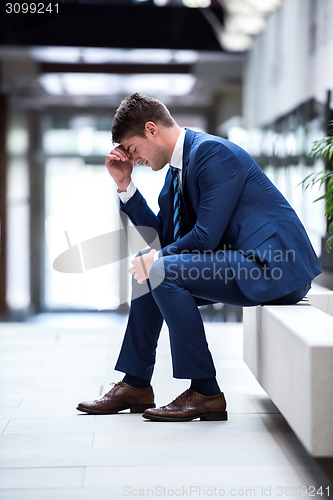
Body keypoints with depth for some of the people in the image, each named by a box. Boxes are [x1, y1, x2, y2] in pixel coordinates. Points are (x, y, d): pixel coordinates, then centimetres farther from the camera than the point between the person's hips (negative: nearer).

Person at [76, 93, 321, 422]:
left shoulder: (213, 152, -16)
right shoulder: (177, 167, 14)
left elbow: (206, 236, -21)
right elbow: (162, 236, 18)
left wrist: (158, 258, -7)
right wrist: (125, 185, 12)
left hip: (275, 269, -11)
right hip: (240, 259, 11)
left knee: (162, 271, -23)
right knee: (148, 270, 14)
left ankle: (205, 393, -16)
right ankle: (136, 385, 17)